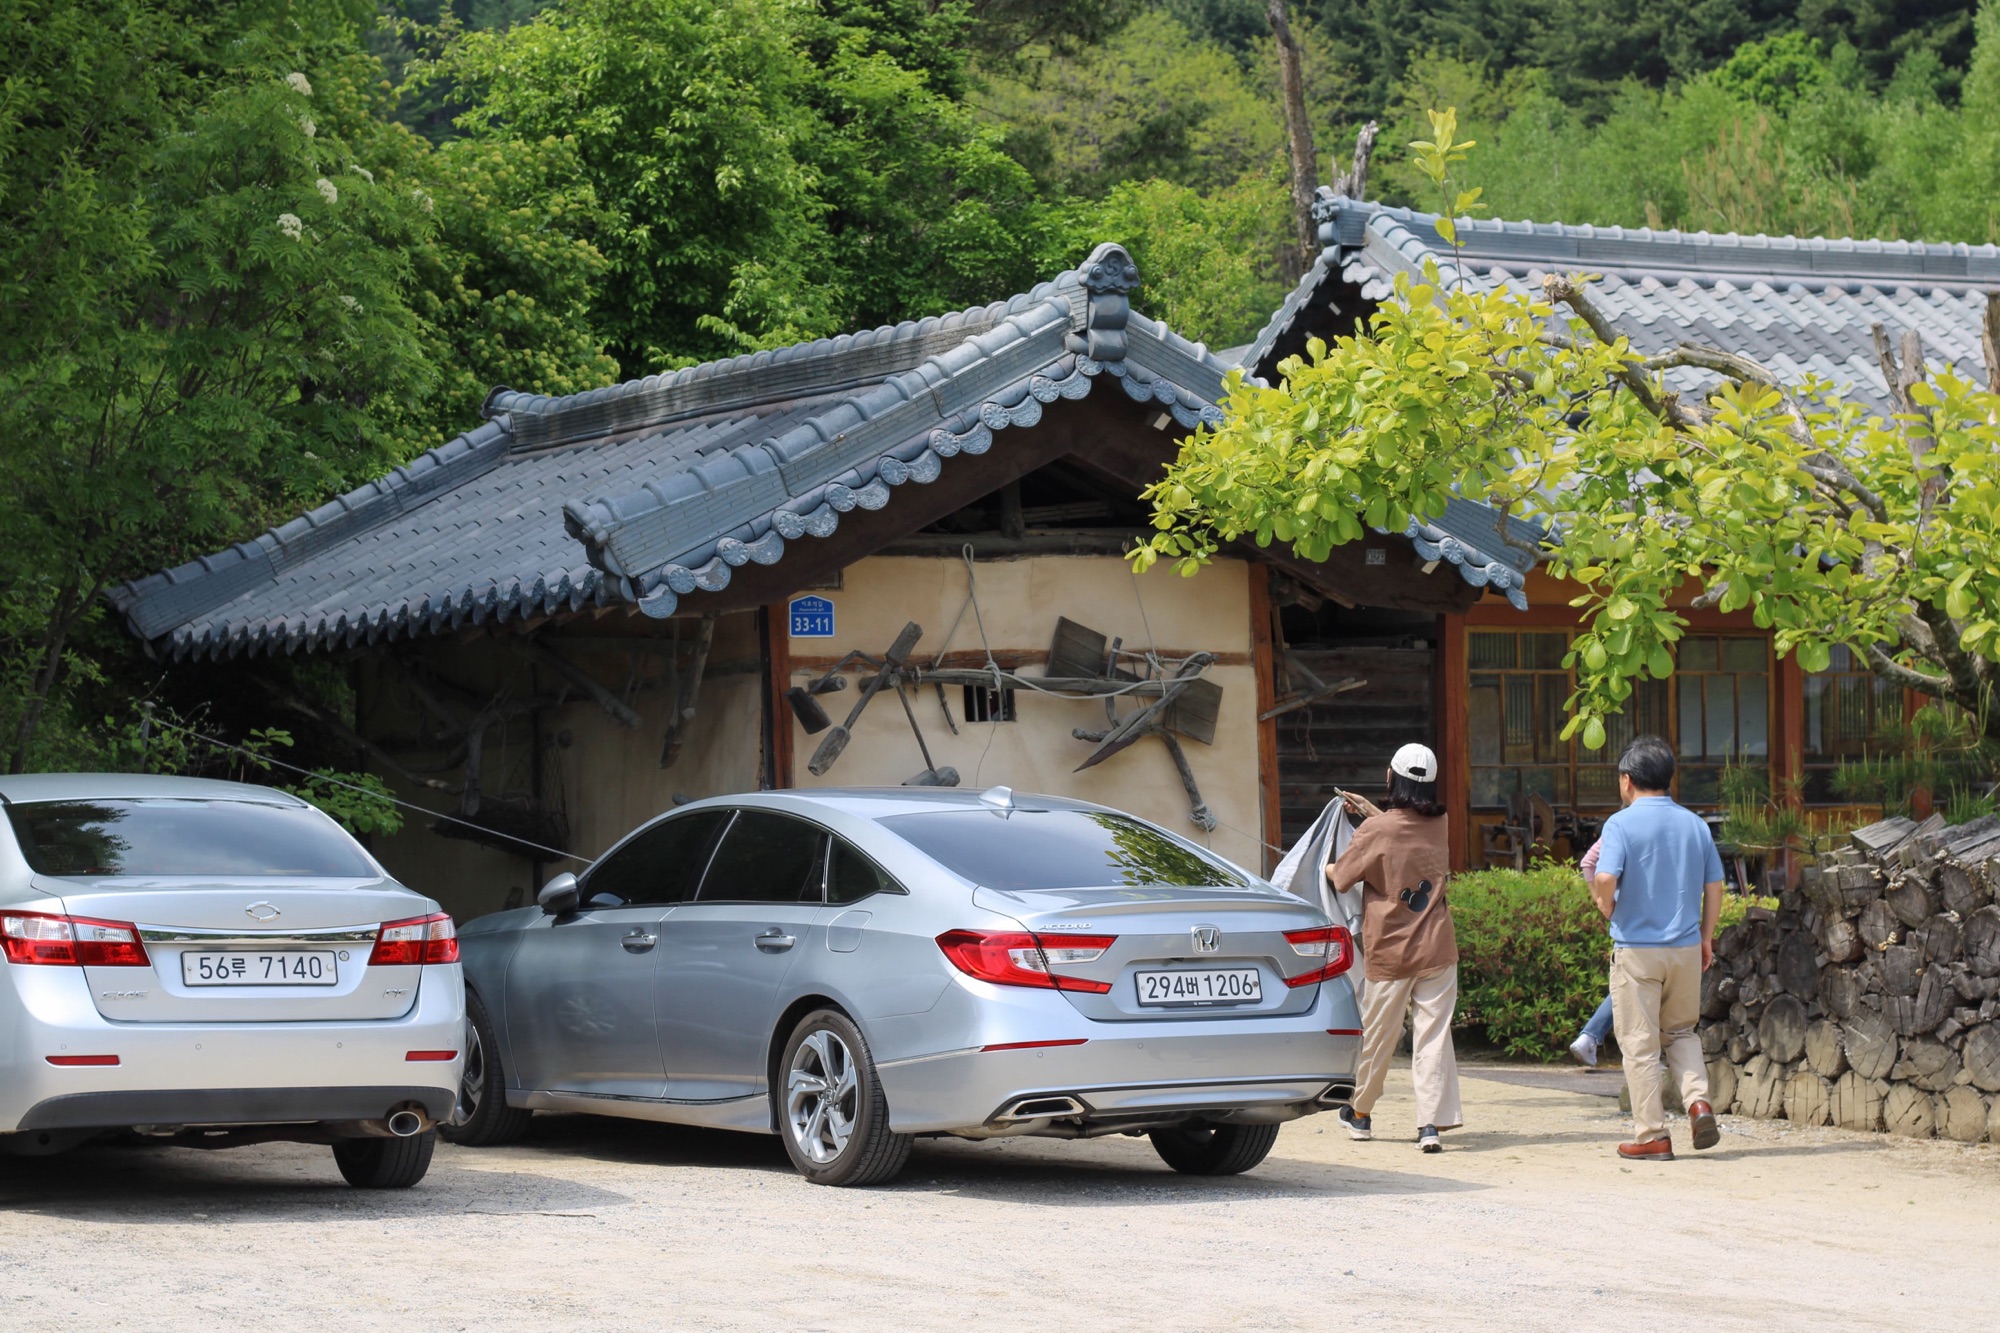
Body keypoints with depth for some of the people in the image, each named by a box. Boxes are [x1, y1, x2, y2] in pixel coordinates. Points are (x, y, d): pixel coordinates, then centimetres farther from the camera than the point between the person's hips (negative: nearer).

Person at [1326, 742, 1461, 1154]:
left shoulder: (1376, 831, -13)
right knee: (1434, 1035, 0)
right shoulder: (1438, 826, 2)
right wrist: (1371, 811, 30)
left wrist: (1325, 866, 19)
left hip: (1389, 951, -2)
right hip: (1437, 950, 3)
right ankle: (1431, 1123, -11)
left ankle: (1360, 1113, 30)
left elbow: (1340, 878, -2)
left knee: (1376, 1035, 12)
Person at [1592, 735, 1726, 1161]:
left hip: (1637, 948, -5)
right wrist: (1706, 937, 17)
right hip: (1686, 947, 5)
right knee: (1680, 1031, 21)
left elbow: (1605, 878, -22)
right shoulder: (1694, 823, 5)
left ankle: (1652, 1135, 4)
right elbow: (1714, 886, 8)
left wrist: (1607, 909, -2)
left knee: (1640, 1043, 4)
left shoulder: (1622, 823, -10)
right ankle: (1698, 1101, -1)